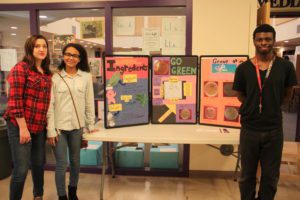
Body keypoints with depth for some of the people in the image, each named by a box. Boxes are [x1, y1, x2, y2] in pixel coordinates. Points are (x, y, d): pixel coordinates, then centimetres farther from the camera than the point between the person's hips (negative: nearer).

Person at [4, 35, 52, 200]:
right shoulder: (21, 68, -9)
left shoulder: (47, 73, 11)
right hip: (20, 125, -6)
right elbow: (14, 100, -15)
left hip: (39, 127, 7)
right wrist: (23, 127, -17)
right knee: (21, 169, -1)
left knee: (39, 164, 18)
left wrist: (48, 125, 10)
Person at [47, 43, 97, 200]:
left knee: (75, 161, 16)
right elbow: (50, 105, -4)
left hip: (77, 126, 2)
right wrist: (50, 130, -8)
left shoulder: (86, 76, 2)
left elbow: (89, 102, 5)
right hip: (59, 126, -2)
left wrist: (90, 125, 6)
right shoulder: (55, 77, -2)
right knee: (61, 164, 3)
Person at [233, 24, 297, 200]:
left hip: (274, 130, 1)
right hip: (250, 129, 0)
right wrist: (254, 108, -1)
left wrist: (272, 107, 4)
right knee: (247, 175, 14)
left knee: (271, 176, 14)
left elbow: (287, 95, 9)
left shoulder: (285, 67, -3)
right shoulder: (244, 68, -5)